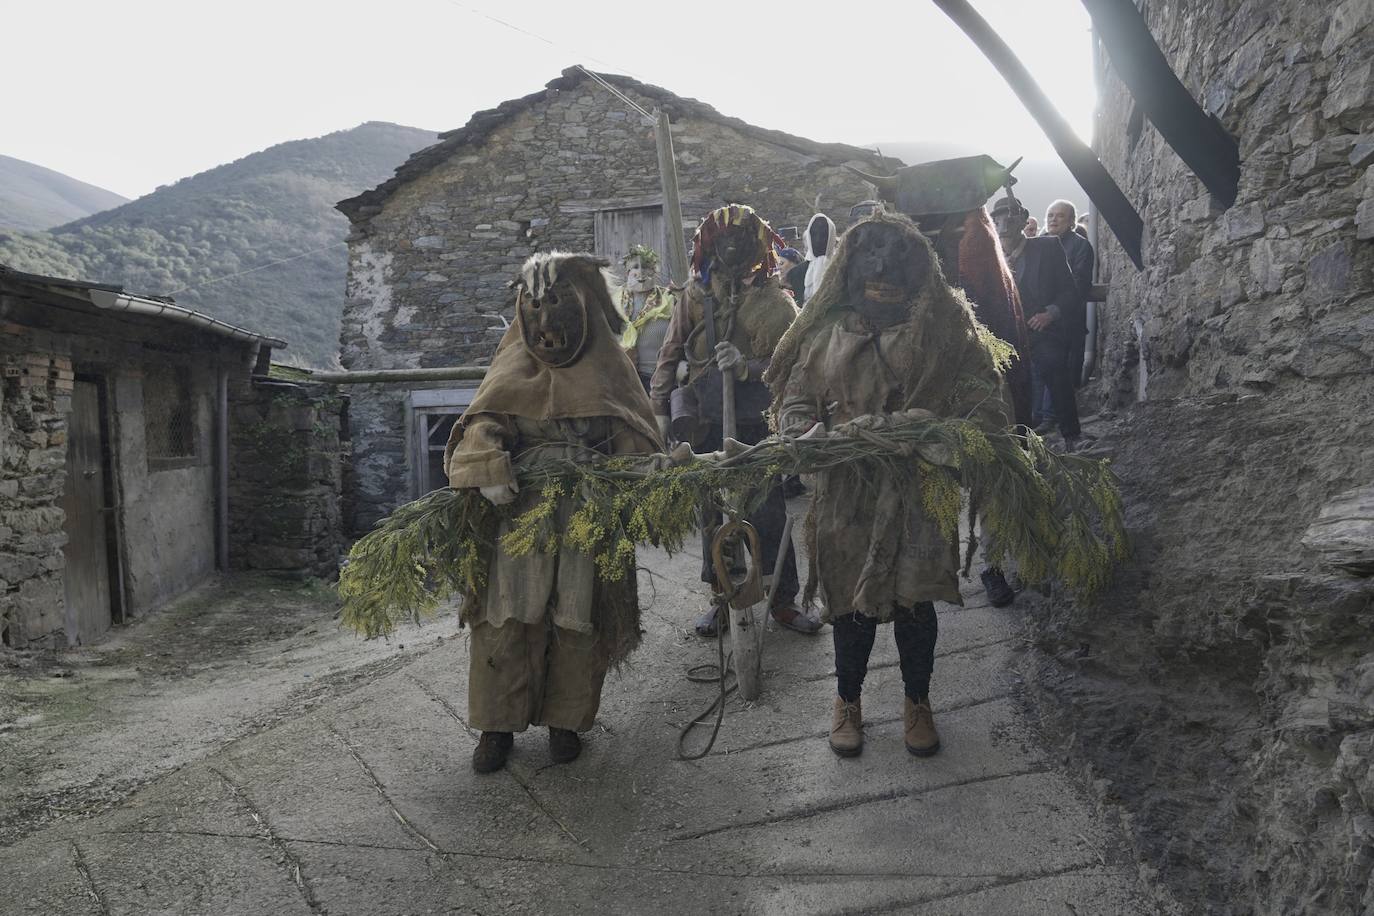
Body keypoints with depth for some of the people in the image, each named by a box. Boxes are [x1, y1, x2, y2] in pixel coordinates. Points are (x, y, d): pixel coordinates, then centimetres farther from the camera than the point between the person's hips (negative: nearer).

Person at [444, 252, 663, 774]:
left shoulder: (606, 366, 7)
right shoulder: (515, 364, 8)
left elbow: (634, 436, 1)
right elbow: (481, 422, -6)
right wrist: (486, 466, -27)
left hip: (588, 513, 0)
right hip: (520, 503, 0)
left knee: (576, 616, 5)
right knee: (509, 615, -1)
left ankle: (565, 720, 22)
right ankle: (497, 723, 14)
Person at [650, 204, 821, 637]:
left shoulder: (775, 301, -1)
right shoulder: (696, 295, 6)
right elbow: (669, 355, 8)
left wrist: (748, 366, -23)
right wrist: (659, 410, 1)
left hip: (757, 425, -2)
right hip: (706, 424, 2)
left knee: (769, 513, 1)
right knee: (712, 515, 10)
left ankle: (783, 599, 17)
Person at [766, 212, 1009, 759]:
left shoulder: (944, 328, -1)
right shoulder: (826, 330, 3)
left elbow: (985, 403, -2)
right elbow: (793, 401, 5)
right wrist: (807, 434, -17)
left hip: (919, 493, 0)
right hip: (847, 493, 1)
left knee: (914, 601, 10)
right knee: (851, 599, 11)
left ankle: (917, 701, 35)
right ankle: (847, 699, 35)